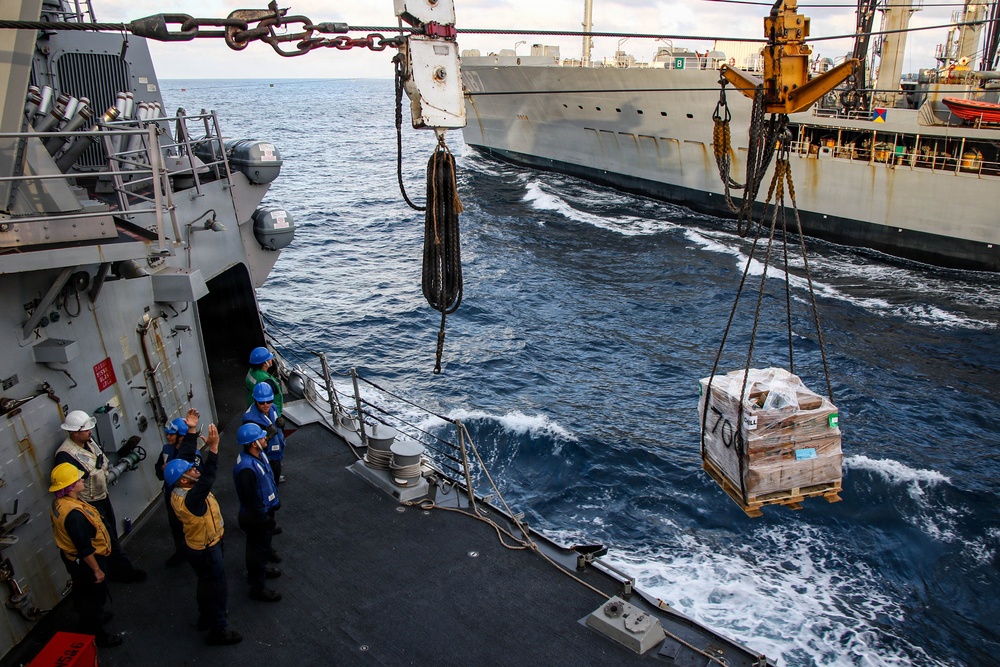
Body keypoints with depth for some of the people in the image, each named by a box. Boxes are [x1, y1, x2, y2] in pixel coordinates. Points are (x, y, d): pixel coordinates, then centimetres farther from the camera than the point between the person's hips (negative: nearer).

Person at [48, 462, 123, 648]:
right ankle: (96, 636, 28)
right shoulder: (73, 513, -37)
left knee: (83, 594, 30)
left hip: (74, 559, 10)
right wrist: (96, 570, -19)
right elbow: (85, 548, -30)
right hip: (85, 562, -10)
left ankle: (94, 617, 53)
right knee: (94, 596, 10)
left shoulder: (59, 504, -6)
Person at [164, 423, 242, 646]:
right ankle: (218, 630, 26)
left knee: (207, 584, 29)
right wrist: (213, 447, -54)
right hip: (205, 550, -9)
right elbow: (207, 478, -50)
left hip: (200, 546, 9)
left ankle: (207, 616, 50)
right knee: (216, 588, 9)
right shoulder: (188, 498, -37)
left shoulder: (180, 490, -9)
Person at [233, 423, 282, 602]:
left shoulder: (259, 454, -6)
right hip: (255, 516, -9)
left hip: (265, 509, 9)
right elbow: (251, 499, -29)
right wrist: (264, 519, -19)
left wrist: (275, 501, 20)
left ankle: (261, 569, 52)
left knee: (264, 542, 29)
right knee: (257, 549, 9)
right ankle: (257, 588, 27)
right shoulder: (246, 468, -36)